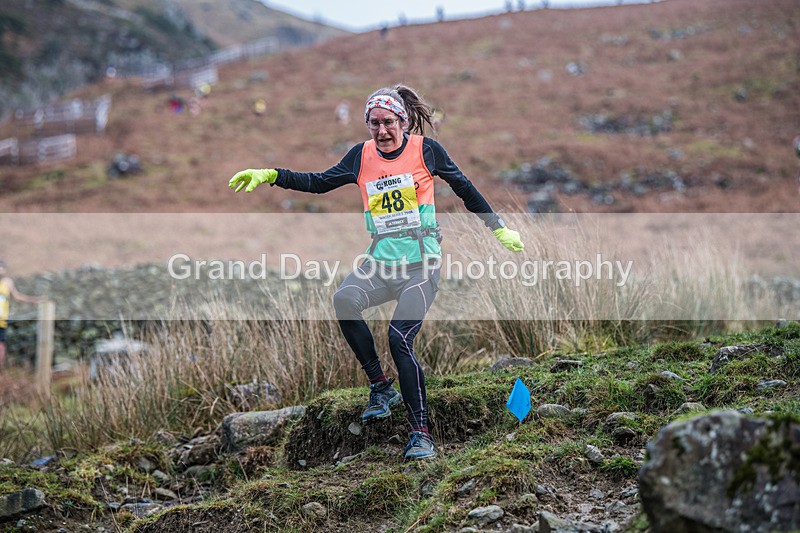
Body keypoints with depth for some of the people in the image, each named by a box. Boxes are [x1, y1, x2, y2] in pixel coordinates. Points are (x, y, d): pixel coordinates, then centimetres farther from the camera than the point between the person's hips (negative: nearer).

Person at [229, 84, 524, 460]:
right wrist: (270, 176, 8)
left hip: (422, 262, -3)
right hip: (381, 260, 4)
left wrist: (499, 229, 15)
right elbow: (319, 182, 17)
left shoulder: (425, 149, 0)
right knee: (344, 300, -27)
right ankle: (381, 388, -10)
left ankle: (421, 433, -12)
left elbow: (463, 188, 11)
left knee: (400, 337, -22)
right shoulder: (362, 155, 8)